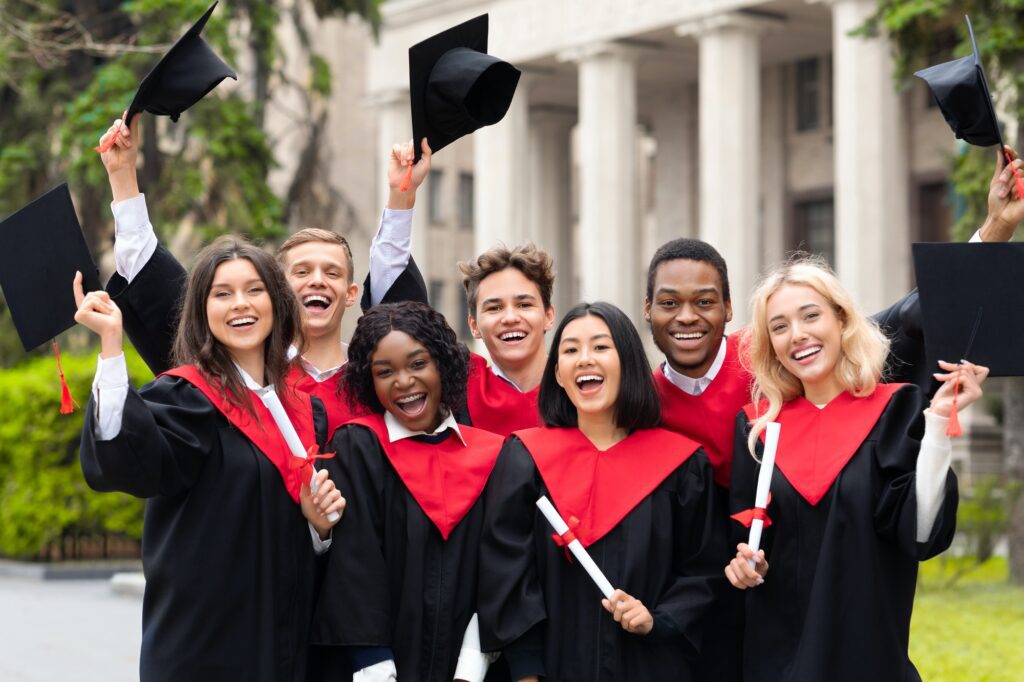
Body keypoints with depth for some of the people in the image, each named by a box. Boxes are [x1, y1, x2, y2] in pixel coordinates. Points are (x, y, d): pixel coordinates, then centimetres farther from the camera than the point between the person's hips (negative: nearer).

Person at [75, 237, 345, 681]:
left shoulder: (305, 411, 10)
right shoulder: (184, 398, -7)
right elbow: (127, 461, -28)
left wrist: (320, 523, -5)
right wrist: (111, 343, -35)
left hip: (283, 644, 6)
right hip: (200, 645, -6)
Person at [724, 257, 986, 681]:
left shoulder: (898, 410, -6)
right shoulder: (757, 425, 2)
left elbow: (921, 533, -16)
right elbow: (742, 533, 9)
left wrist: (937, 422, -21)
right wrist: (748, 563, -11)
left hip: (867, 647, -2)